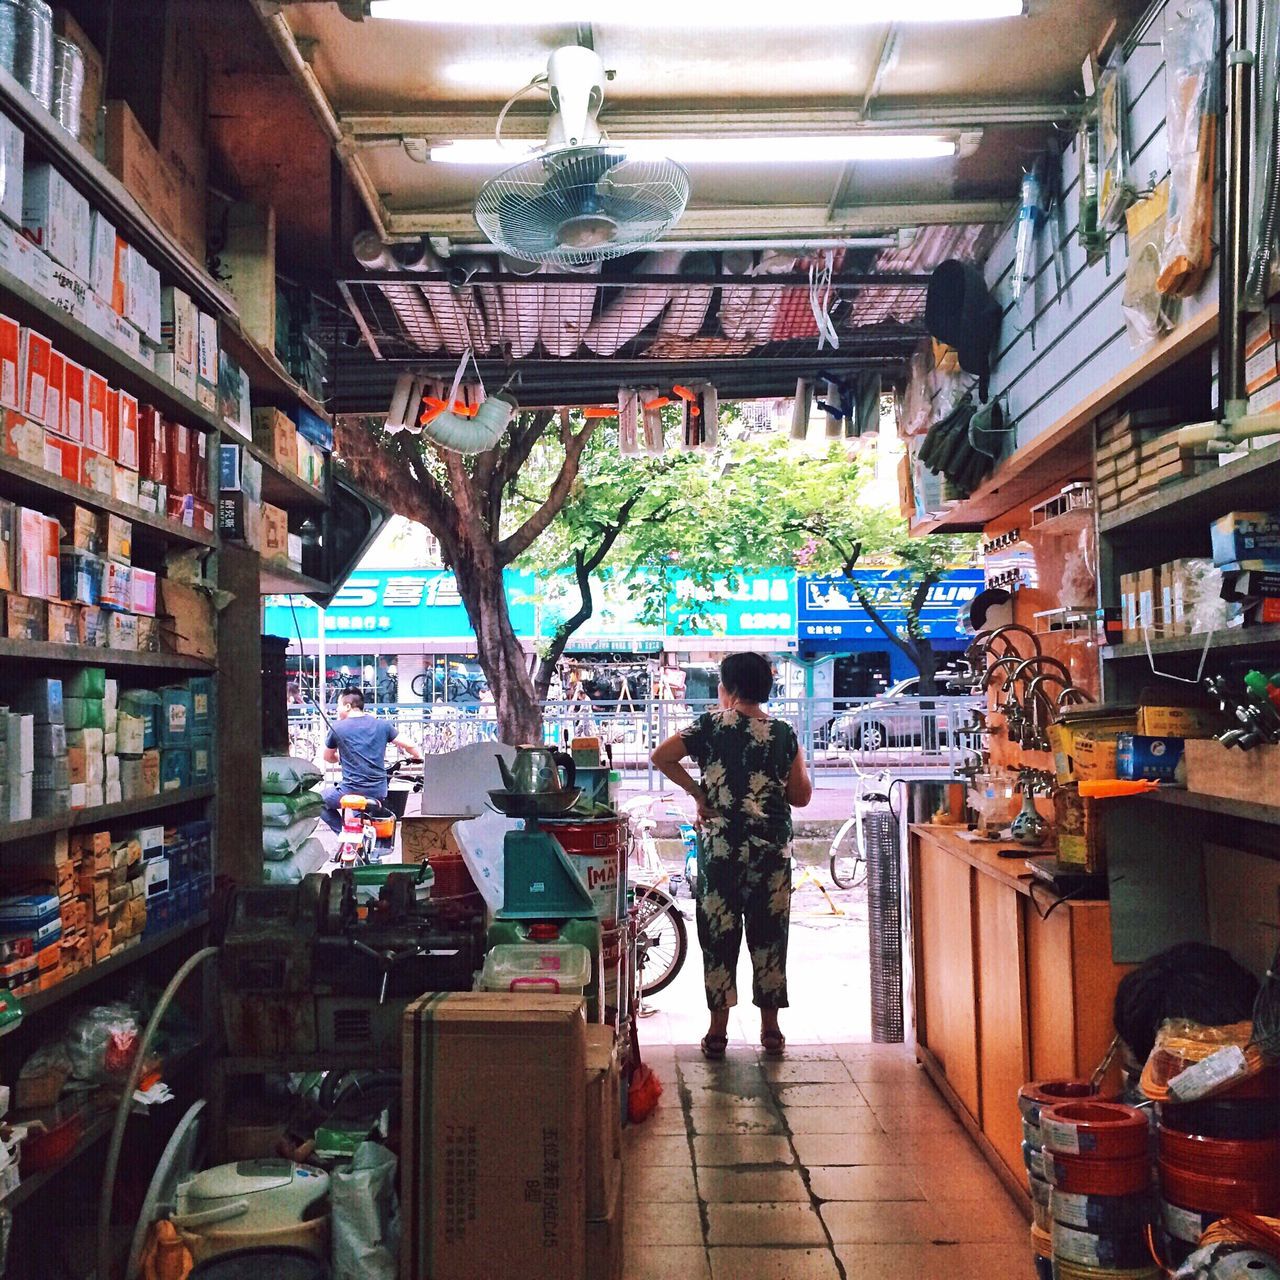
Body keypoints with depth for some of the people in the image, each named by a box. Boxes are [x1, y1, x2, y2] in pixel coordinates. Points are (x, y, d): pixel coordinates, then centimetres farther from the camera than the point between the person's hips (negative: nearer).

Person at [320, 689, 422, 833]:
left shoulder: (337, 728, -3)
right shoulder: (382, 725, 2)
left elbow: (328, 757, 12)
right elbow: (409, 745, 3)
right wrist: (418, 757, 25)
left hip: (350, 791, -4)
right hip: (379, 792, 4)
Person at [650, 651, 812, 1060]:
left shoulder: (711, 725, -3)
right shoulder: (784, 734, 1)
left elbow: (661, 756, -9)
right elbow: (801, 796, 2)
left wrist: (696, 792, -1)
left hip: (721, 846, -1)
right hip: (772, 849, 2)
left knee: (718, 935, 6)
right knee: (769, 935, 10)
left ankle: (717, 1032, 11)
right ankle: (770, 1029, 17)